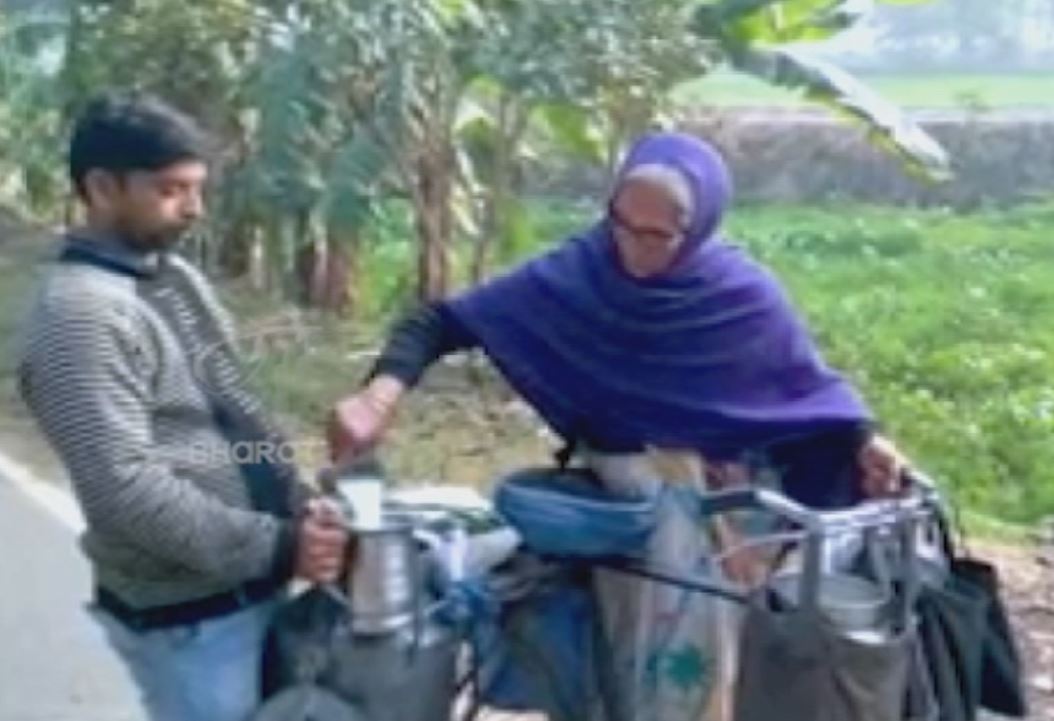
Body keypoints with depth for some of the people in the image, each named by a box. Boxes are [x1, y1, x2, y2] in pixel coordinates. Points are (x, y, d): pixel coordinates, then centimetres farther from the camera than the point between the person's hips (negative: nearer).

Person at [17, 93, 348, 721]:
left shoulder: (178, 277, 9)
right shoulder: (79, 314, -20)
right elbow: (126, 488, -25)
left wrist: (299, 504, 1)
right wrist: (277, 546, -23)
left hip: (252, 587, 9)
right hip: (187, 615, -8)